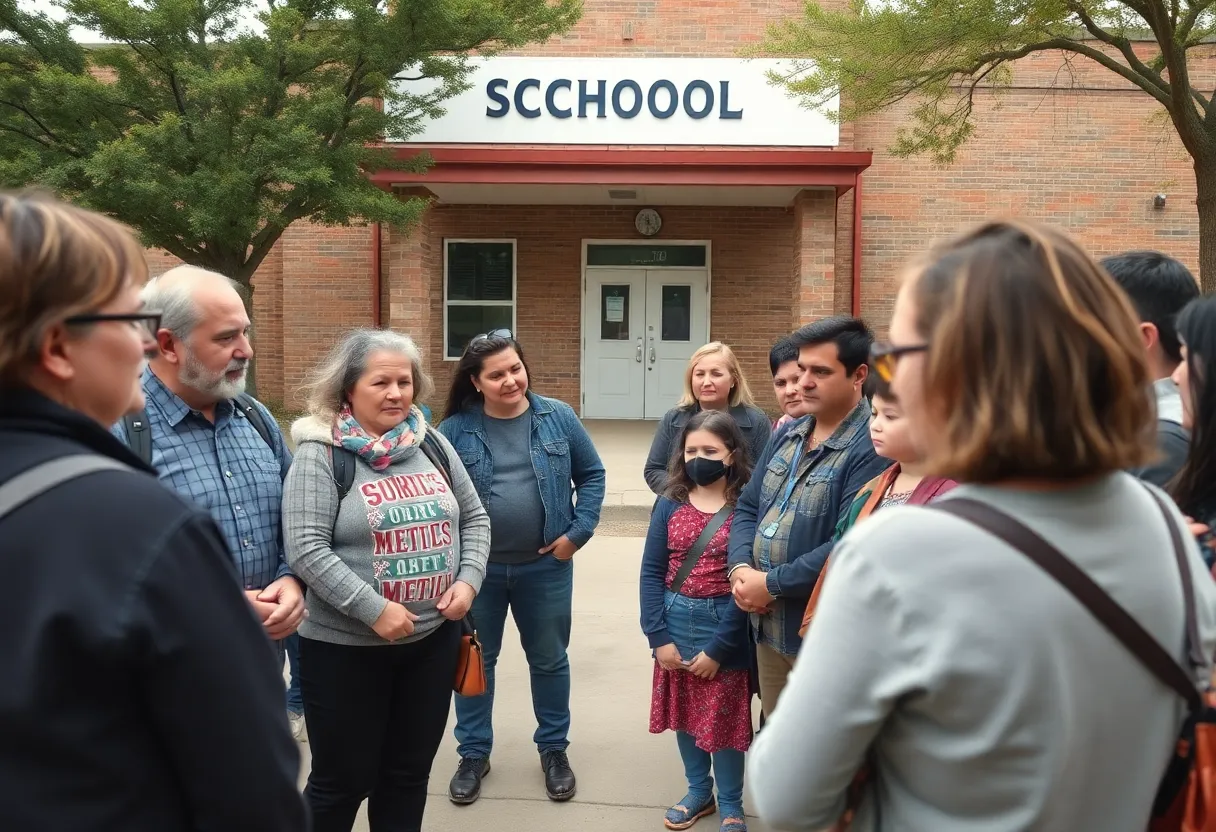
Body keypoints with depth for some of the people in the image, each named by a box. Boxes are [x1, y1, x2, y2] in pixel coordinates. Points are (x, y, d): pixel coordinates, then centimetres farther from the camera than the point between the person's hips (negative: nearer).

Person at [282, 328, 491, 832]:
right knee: (342, 781, 10)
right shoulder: (320, 454, -12)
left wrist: (468, 579, -4)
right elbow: (305, 549, -19)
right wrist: (374, 610, -22)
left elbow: (474, 518, 12)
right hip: (346, 648, -5)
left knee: (410, 774, 18)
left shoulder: (432, 444, 5)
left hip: (433, 638, 5)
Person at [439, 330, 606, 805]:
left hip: (545, 566, 1)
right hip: (476, 568, 0)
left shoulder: (558, 418, -4)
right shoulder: (455, 430, -7)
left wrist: (578, 532, -6)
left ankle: (554, 749, 33)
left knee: (549, 660, 15)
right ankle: (474, 753, 31)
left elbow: (592, 475, 3)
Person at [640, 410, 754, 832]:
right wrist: (658, 635, -9)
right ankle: (698, 791, 37)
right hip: (675, 625, 4)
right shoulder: (670, 503, 0)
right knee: (684, 714, 16)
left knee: (724, 719, 9)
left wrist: (718, 647, -14)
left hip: (724, 627, -4)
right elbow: (652, 571, -2)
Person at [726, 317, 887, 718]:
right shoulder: (788, 434, 10)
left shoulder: (871, 448, -20)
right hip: (768, 626, 8)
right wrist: (740, 568, -7)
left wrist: (771, 584, -19)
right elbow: (748, 507, 12)